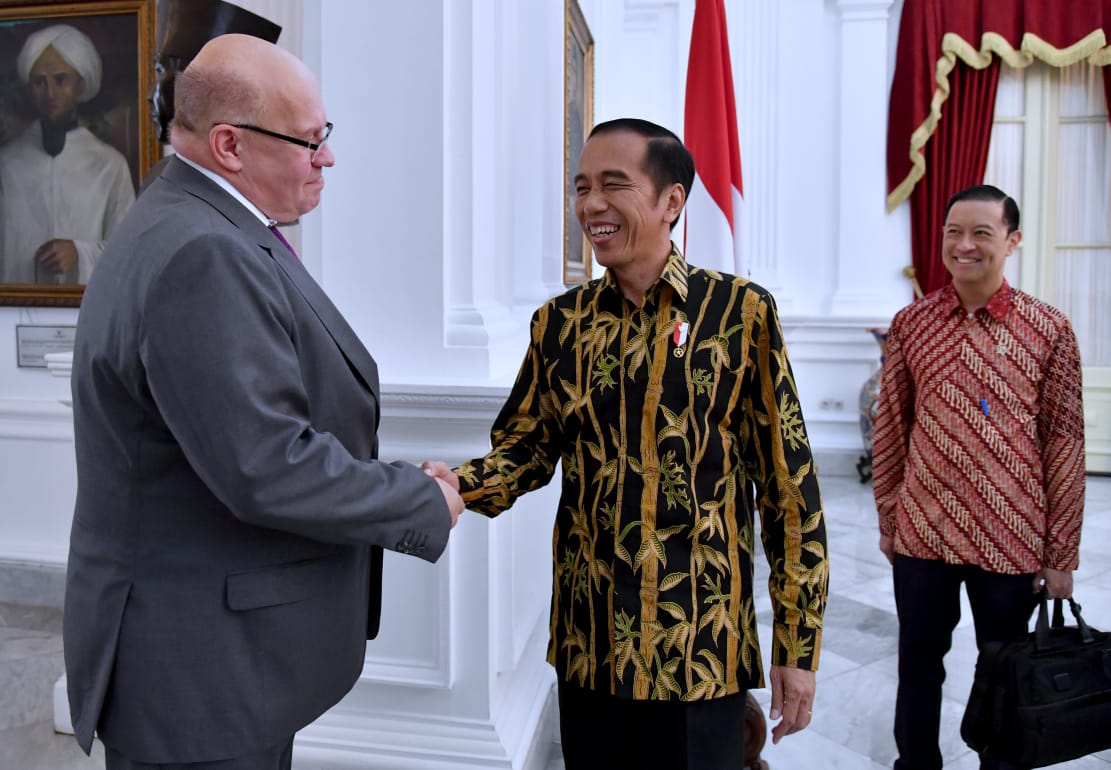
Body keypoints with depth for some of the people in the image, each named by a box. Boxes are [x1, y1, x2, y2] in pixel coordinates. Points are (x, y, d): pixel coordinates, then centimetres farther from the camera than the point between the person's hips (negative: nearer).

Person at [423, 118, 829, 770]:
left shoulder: (741, 313, -7)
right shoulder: (560, 322, 3)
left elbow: (788, 484, -6)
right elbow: (525, 445, 7)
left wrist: (799, 644, -5)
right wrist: (460, 485, -16)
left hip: (702, 649, -3)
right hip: (586, 644, 4)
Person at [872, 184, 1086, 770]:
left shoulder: (1049, 330, -4)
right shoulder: (910, 323, 0)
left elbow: (1064, 441, -2)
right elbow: (890, 426, 5)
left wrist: (1061, 555, -2)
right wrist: (887, 519, 7)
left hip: (1011, 538, -1)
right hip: (922, 532, 2)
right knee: (918, 666, 15)